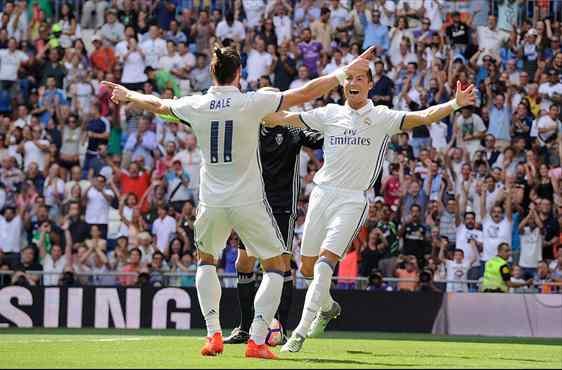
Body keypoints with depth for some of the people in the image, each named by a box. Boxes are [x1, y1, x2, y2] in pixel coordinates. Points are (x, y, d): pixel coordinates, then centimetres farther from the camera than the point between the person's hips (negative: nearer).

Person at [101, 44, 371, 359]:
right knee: (275, 266, 9)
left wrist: (127, 95, 38)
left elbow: (156, 104, 18)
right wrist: (344, 73, 3)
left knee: (206, 260, 27)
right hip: (249, 202, -3)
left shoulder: (195, 106, -2)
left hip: (212, 202, 3)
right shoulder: (252, 103, -11)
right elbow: (305, 94, -9)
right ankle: (257, 340, -4)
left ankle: (214, 334, 15)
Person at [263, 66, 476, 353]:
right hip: (322, 192, 4)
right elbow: (284, 118, 12)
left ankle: (300, 334, -15)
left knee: (324, 264, -17)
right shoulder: (330, 114, 7)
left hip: (352, 200, -4)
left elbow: (424, 117, -14)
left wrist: (455, 103, -30)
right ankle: (328, 307, 42)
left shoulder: (382, 117, -3)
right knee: (307, 267, 11)